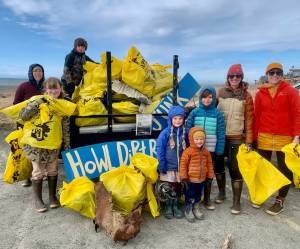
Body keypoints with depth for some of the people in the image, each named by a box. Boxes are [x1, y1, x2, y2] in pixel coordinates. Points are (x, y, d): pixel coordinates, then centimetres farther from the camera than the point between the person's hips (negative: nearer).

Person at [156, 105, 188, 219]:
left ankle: (176, 206, 34)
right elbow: (159, 150, -11)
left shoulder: (184, 133, -2)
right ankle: (168, 207, 29)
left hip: (181, 167, 3)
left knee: (178, 188, 14)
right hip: (169, 167, -3)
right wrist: (162, 166, -12)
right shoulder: (165, 133, -12)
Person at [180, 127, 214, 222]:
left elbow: (209, 164, 9)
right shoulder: (188, 151, -16)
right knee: (190, 196, 8)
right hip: (190, 180, -5)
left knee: (198, 195, 22)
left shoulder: (206, 152, 1)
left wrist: (210, 176, 9)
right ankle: (188, 211, 28)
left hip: (202, 179, 5)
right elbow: (183, 165, -13)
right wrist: (184, 178, -13)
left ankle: (196, 209, 42)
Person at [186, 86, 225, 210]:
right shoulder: (194, 112, -2)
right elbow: (188, 131, -2)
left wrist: (219, 151, -5)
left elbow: (221, 134, -2)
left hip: (211, 150, 0)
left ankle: (207, 199, 30)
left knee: (209, 175, 13)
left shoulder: (217, 114, -2)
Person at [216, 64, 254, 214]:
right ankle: (221, 192, 34)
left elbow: (249, 119, 0)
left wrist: (249, 141, -4)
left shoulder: (246, 96, 1)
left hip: (237, 138, -2)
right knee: (218, 165, 13)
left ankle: (236, 201, 13)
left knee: (235, 169, -2)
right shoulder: (220, 92, 3)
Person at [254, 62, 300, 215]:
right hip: (264, 137, 2)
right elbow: (257, 116, 5)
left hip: (285, 138, -2)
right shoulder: (260, 93, 5)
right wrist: (254, 137, 4)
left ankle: (280, 201, 23)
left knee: (285, 170, 8)